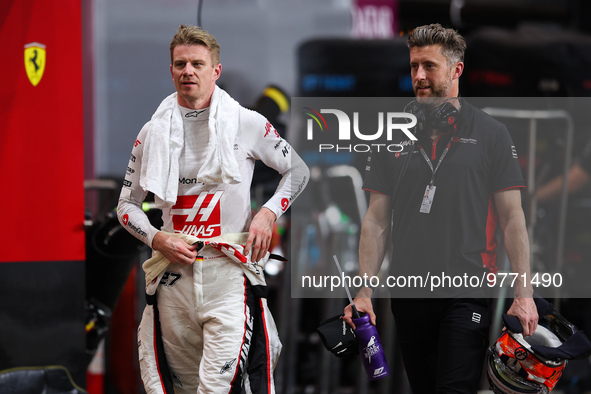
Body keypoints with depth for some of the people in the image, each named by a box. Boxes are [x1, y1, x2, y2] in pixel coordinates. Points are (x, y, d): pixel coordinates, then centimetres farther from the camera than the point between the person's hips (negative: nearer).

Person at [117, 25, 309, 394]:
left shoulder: (247, 123, 3)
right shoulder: (153, 132, 10)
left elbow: (298, 171, 14)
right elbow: (127, 204, 16)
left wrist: (268, 213, -3)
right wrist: (157, 239, -3)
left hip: (230, 270, -3)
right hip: (173, 267, 3)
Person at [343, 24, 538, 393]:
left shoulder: (490, 133, 3)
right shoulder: (394, 136, 10)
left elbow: (512, 216, 1)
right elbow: (376, 220, 9)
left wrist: (524, 292, -7)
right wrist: (364, 292, 0)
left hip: (467, 293, -3)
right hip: (408, 295, 3)